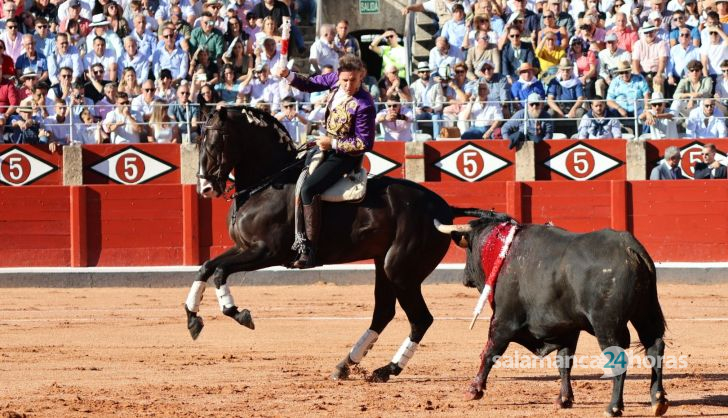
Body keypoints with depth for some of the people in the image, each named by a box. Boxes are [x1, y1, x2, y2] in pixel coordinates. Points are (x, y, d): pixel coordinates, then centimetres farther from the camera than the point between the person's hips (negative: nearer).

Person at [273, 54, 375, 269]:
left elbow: (365, 144, -23)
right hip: (329, 146, 9)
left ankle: (309, 250, -27)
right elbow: (311, 84, 7)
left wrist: (332, 143, -23)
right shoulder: (336, 78, -8)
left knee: (308, 188, -26)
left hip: (345, 156, -9)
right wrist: (288, 76, -9)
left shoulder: (364, 106, -28)